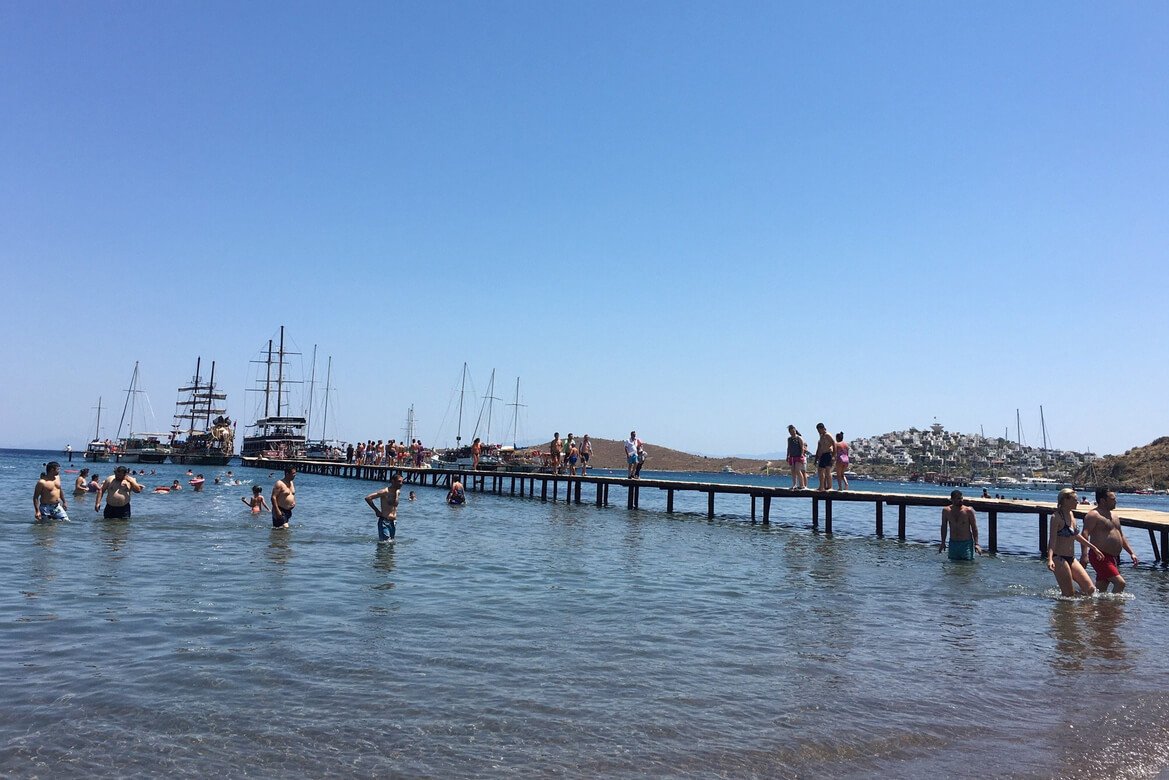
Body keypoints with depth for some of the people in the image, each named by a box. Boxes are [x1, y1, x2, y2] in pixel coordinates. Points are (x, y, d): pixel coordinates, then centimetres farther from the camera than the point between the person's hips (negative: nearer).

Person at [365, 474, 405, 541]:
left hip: (394, 522, 7)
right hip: (385, 522, -7)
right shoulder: (385, 492, -13)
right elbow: (368, 498, -17)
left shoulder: (398, 492, 9)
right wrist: (376, 510, -13)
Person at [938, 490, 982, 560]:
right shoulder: (946, 510, 0)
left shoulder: (968, 511, -9)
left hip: (966, 543, -3)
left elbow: (974, 528, -5)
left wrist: (976, 544, -12)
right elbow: (944, 527, 10)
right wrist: (943, 542, 10)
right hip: (953, 543, 3)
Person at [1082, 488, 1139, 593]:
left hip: (1114, 558, 9)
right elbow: (1085, 534, -20)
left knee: (1101, 589, 9)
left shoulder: (1113, 516, 20)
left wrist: (1131, 553, 20)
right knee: (1120, 583, -19)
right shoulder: (1093, 515, -11)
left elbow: (1121, 537, 28)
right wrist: (1084, 555, -30)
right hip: (1101, 557, -9)